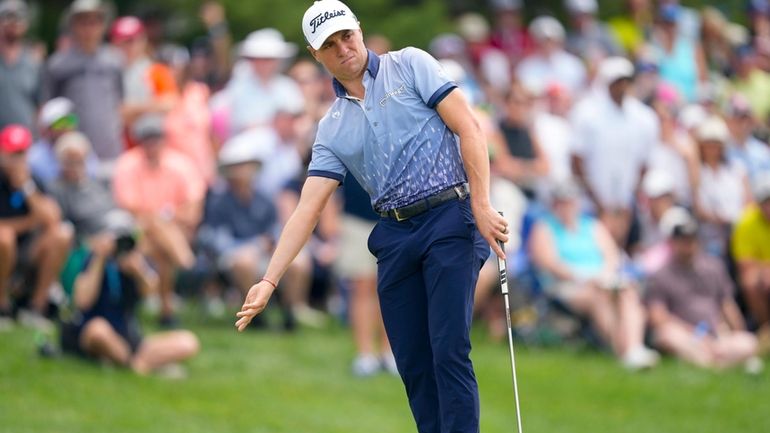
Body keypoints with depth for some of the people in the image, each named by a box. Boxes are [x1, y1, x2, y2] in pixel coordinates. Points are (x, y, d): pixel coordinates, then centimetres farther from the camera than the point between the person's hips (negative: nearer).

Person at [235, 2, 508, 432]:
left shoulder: (410, 65, 3)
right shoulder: (333, 128, 14)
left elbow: (468, 127, -4)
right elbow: (308, 208, 9)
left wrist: (482, 203, -14)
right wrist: (269, 280, -1)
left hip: (450, 218, -5)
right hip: (395, 236, 5)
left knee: (450, 350, -13)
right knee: (413, 364, 2)